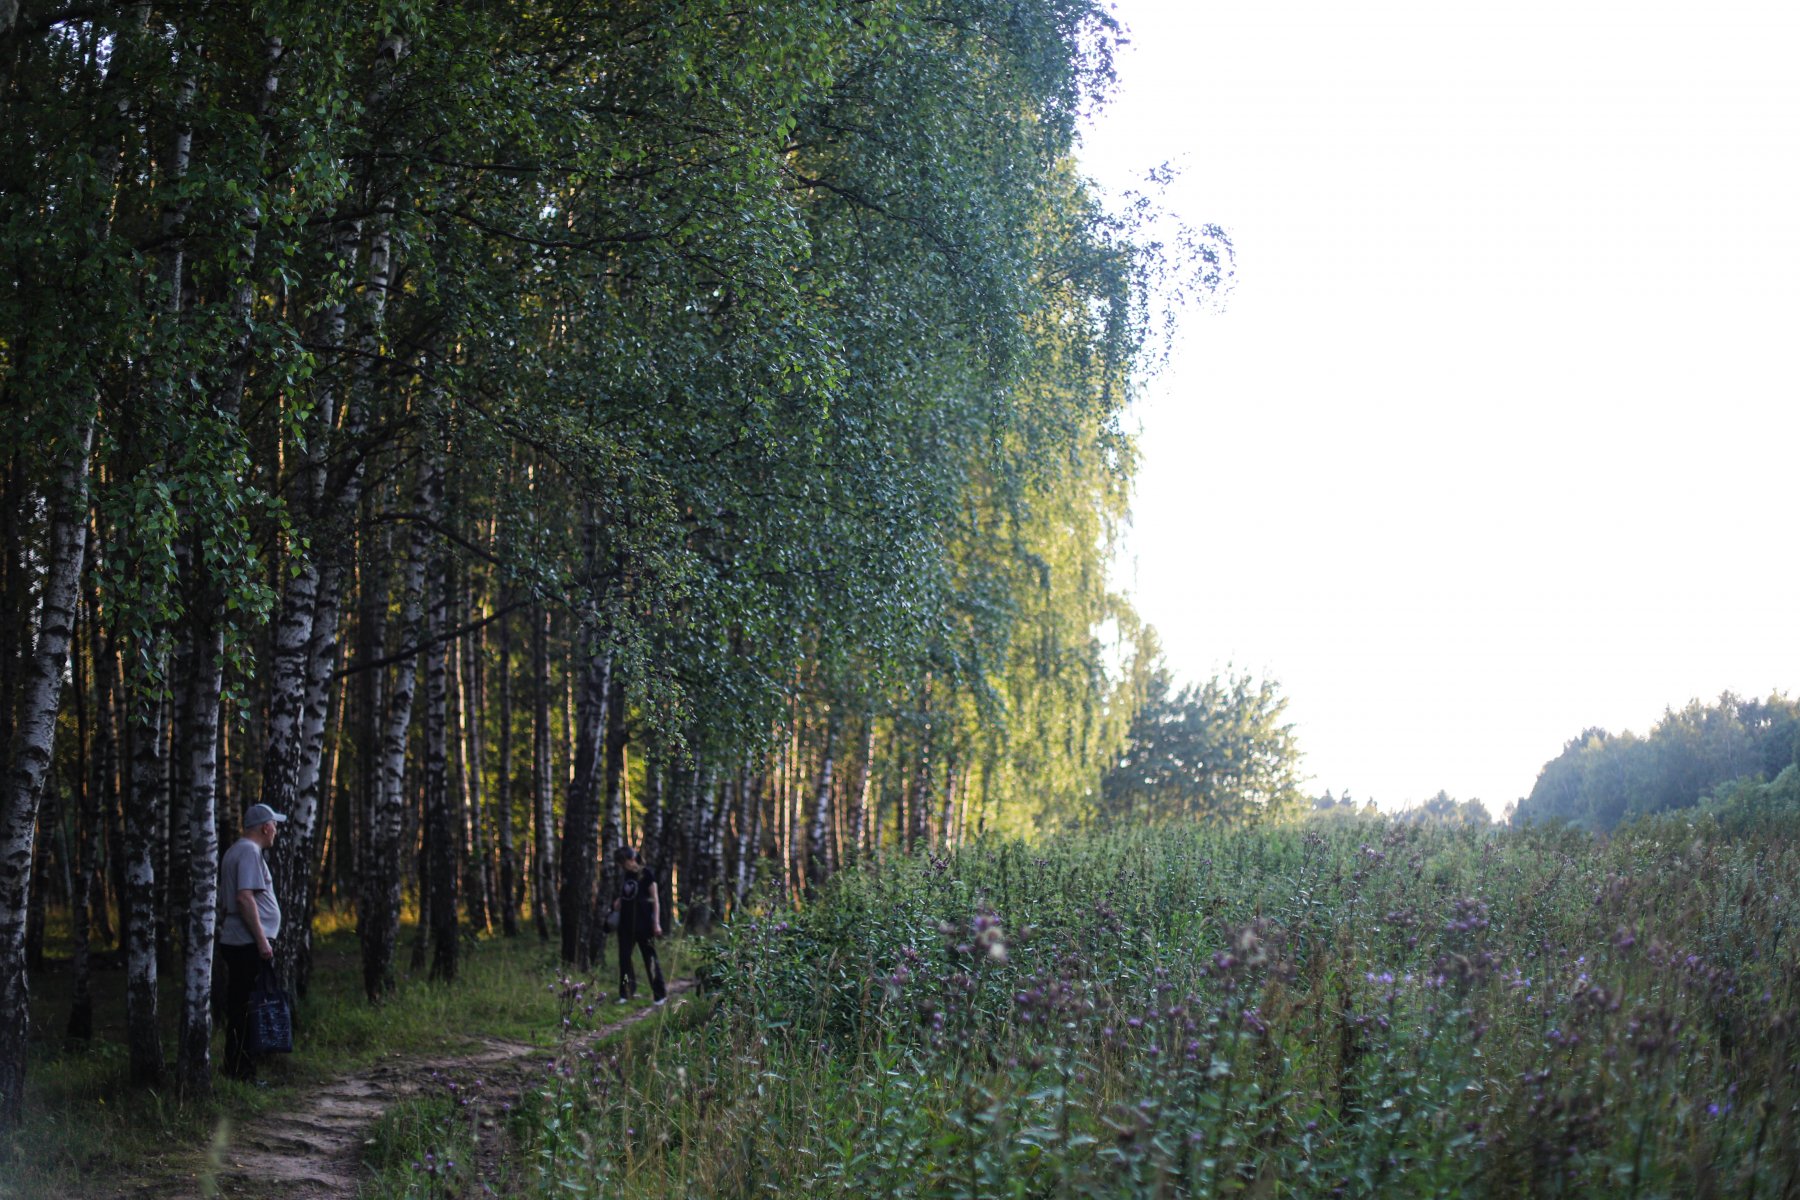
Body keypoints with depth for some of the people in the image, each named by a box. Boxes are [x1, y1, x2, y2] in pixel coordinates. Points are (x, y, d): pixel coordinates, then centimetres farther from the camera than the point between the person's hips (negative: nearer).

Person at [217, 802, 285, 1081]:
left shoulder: (234, 851, 21)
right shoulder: (250, 851, -12)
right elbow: (245, 897, -21)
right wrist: (262, 940, -21)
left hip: (234, 941, 11)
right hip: (249, 943, -10)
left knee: (238, 1008, 12)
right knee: (248, 1009, -9)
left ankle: (236, 1068, 17)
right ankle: (242, 1071, -8)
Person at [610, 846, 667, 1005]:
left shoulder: (646, 874, -8)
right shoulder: (624, 875, 9)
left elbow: (654, 899, -7)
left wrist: (656, 923, -11)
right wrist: (617, 902, -1)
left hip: (643, 923, -6)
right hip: (626, 923, 6)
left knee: (650, 958, -2)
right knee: (624, 958, 6)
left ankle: (660, 994, 4)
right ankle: (626, 993, 14)